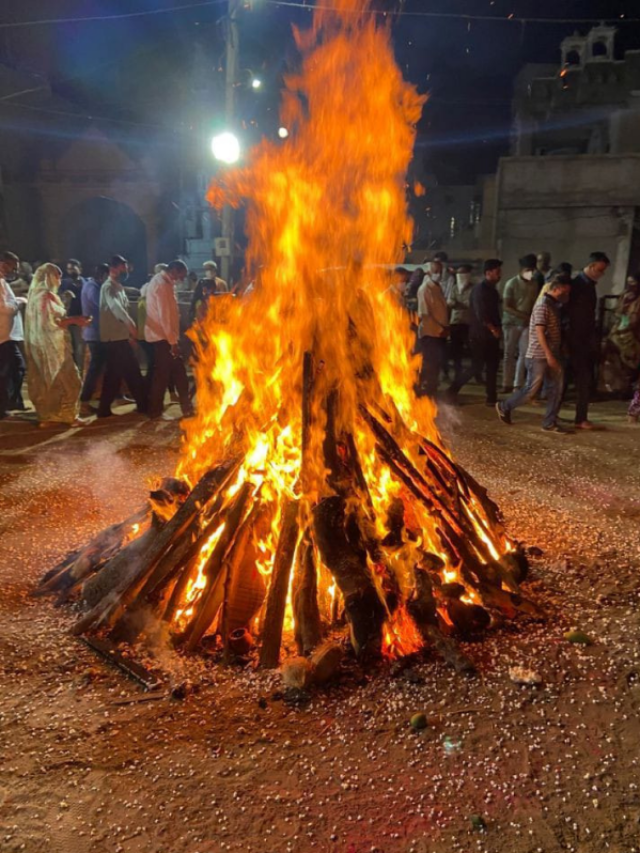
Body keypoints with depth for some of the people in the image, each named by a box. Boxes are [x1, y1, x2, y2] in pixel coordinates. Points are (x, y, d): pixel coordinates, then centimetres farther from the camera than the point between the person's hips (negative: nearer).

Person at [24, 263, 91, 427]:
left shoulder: (35, 294, 13)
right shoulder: (47, 296, -16)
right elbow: (52, 323, -20)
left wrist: (72, 319, 11)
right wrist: (74, 320, -12)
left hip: (39, 344, 9)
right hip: (51, 345, -9)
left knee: (44, 381, 11)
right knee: (66, 380, -1)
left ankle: (46, 416, 15)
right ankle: (70, 415, 3)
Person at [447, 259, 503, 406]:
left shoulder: (492, 289, 13)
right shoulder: (480, 289, -14)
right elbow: (480, 314, -21)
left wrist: (498, 327, 6)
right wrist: (493, 329, -16)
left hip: (491, 334, 8)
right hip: (480, 335, -8)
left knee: (492, 366, 8)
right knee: (477, 367, -7)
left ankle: (492, 398, 14)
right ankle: (453, 389, 4)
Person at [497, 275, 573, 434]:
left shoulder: (554, 306, 15)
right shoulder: (542, 306, -14)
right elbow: (539, 332, -20)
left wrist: (553, 355, 16)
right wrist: (549, 354, -23)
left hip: (552, 355, 9)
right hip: (539, 356, -9)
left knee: (556, 388, 5)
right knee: (531, 389, -4)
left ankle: (550, 423, 10)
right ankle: (504, 407, 15)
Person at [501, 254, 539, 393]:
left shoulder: (534, 285, 2)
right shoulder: (511, 284, -8)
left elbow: (534, 303, 10)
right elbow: (506, 307, -12)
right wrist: (523, 315, -22)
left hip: (527, 323, 3)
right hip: (511, 323, -3)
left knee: (524, 353, -4)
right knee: (509, 354, 3)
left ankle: (518, 384, 2)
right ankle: (507, 384, 11)